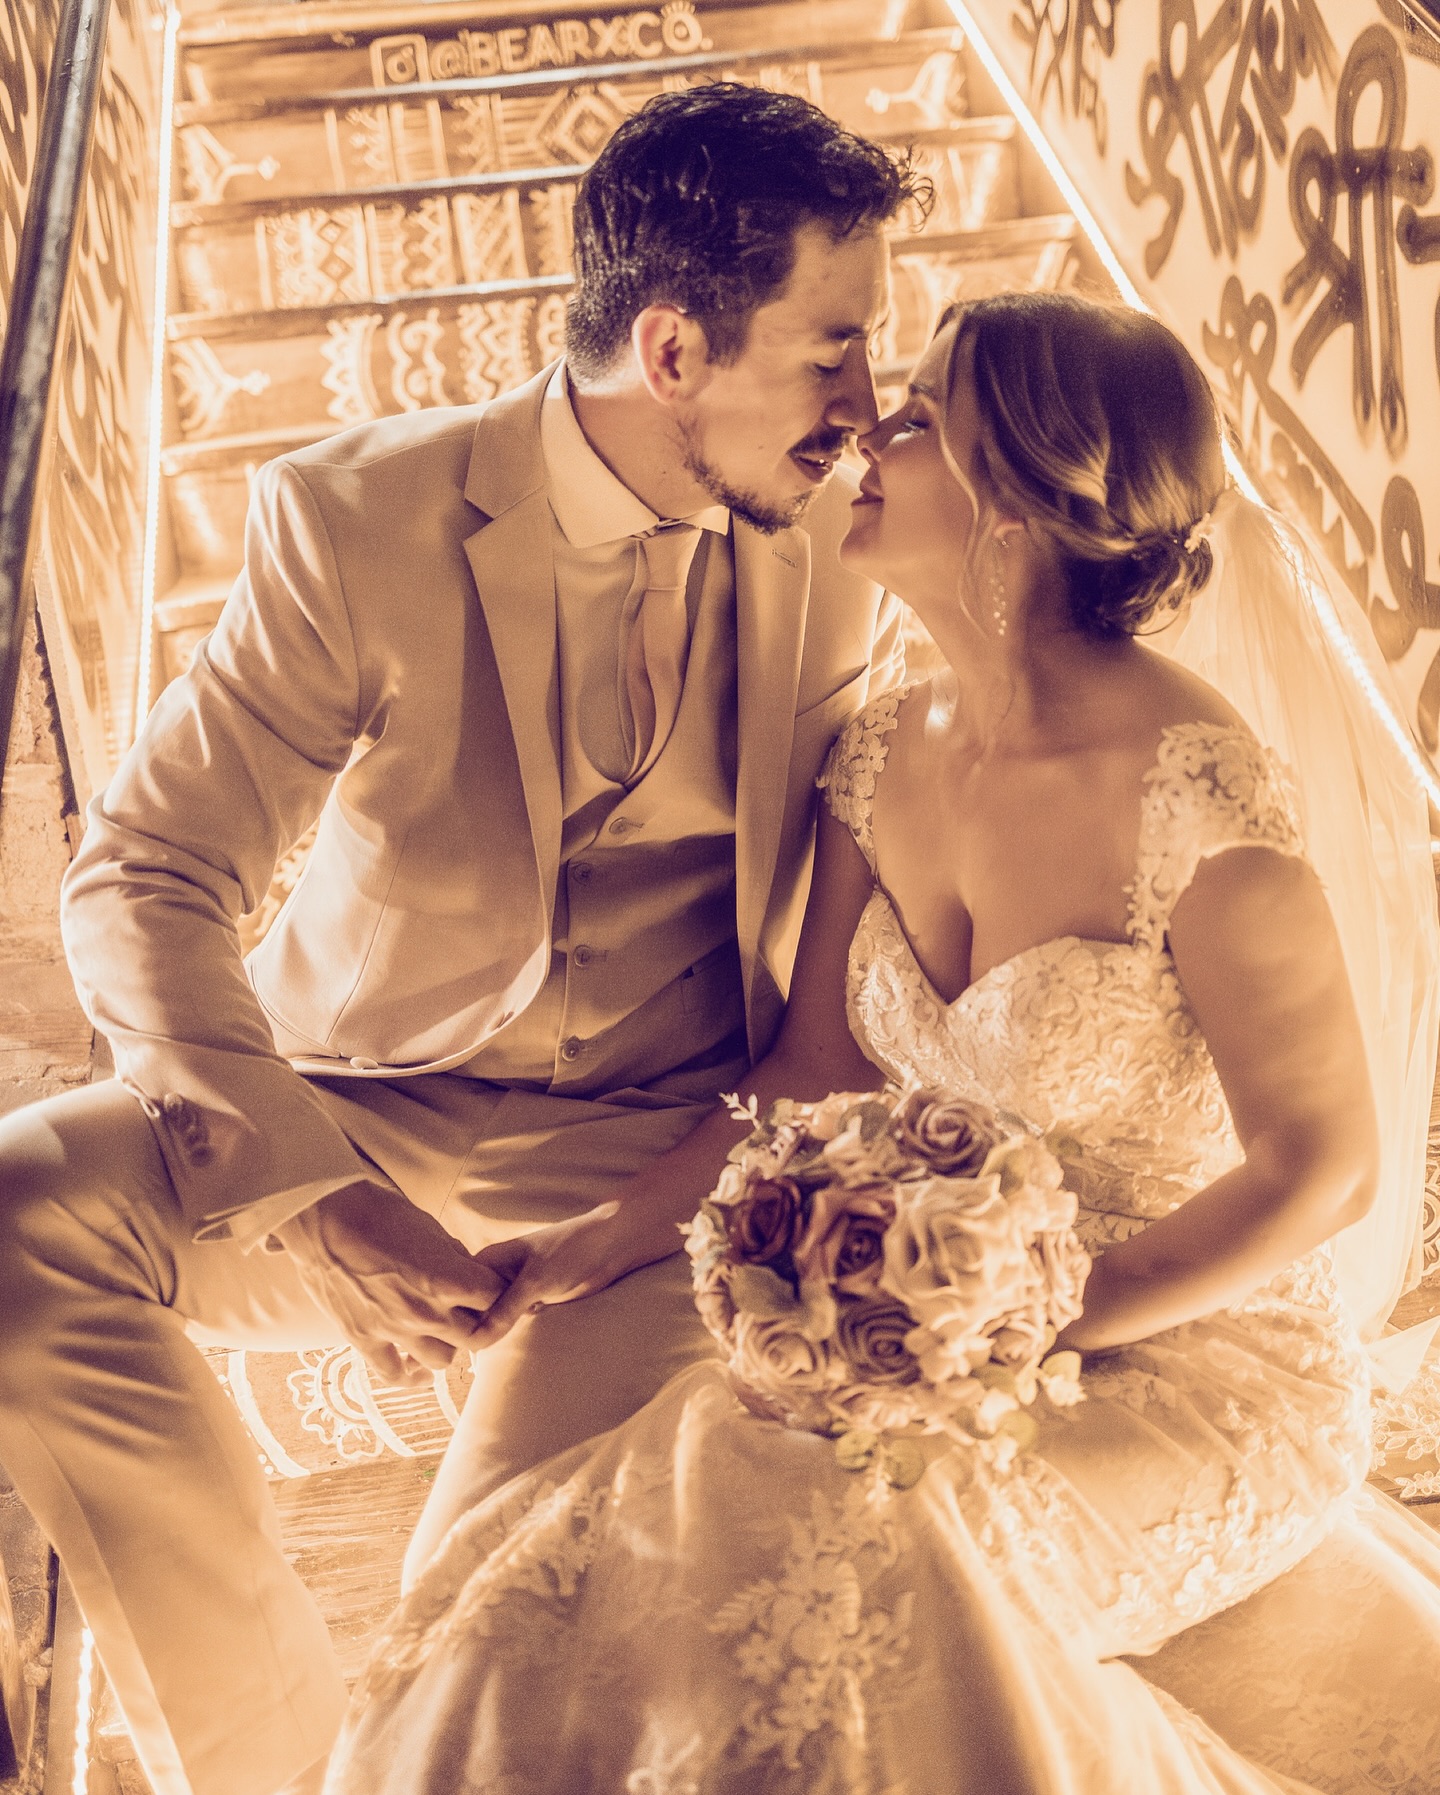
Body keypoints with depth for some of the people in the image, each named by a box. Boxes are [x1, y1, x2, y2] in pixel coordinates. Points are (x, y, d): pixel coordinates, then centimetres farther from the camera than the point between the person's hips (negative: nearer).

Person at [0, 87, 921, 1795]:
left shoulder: (833, 558, 1)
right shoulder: (359, 516, -9)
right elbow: (139, 882, -12)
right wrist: (306, 1184, -28)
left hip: (655, 1177, 0)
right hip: (357, 1124, 1)